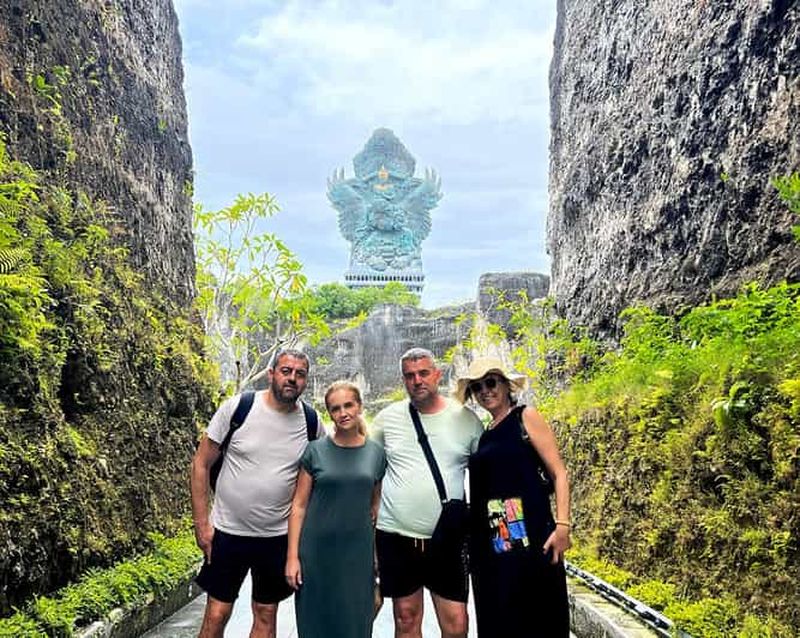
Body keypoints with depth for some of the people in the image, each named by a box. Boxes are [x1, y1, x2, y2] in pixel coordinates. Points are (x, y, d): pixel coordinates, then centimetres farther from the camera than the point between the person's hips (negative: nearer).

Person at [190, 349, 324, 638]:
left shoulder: (312, 424, -4)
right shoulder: (237, 407, -11)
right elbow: (201, 463, -5)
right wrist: (201, 523, -6)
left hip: (279, 536, 2)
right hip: (228, 531, -2)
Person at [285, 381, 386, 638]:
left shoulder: (376, 453, 2)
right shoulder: (315, 451, -3)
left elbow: (375, 507, 10)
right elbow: (299, 506, -2)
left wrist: (379, 555, 8)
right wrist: (292, 556, -6)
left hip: (358, 553, 1)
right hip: (317, 552, -1)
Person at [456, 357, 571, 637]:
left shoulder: (526, 418, 1)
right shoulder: (484, 435, 15)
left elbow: (559, 474, -5)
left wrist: (562, 525, -15)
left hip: (531, 537, -5)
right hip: (491, 545, 6)